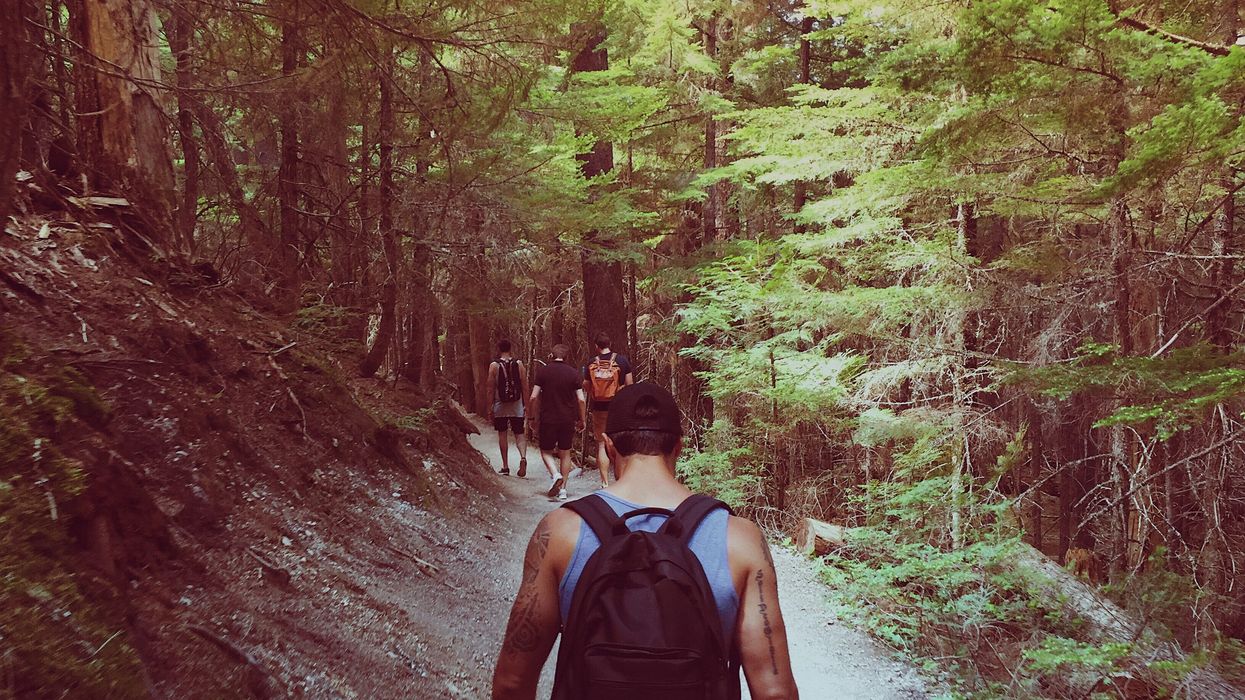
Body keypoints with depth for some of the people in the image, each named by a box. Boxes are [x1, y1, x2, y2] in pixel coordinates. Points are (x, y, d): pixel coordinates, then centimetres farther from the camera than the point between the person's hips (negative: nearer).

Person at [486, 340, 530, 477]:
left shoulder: (494, 365, -5)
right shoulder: (519, 364, 0)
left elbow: (491, 389, -5)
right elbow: (525, 387, 1)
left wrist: (490, 408, 1)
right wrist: (526, 405, 8)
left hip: (500, 407, -1)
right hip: (517, 406, 1)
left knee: (502, 434, 11)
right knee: (519, 434, 5)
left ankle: (505, 466, 13)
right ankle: (523, 457, -21)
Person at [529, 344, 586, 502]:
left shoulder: (543, 372, -3)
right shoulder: (573, 373, -2)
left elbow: (534, 397, -7)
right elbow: (581, 400, -4)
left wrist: (536, 419, 4)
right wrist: (582, 421, 7)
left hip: (548, 419, -1)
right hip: (568, 420, 1)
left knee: (546, 451, 13)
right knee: (565, 453, 12)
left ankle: (555, 474, -13)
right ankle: (563, 489, 10)